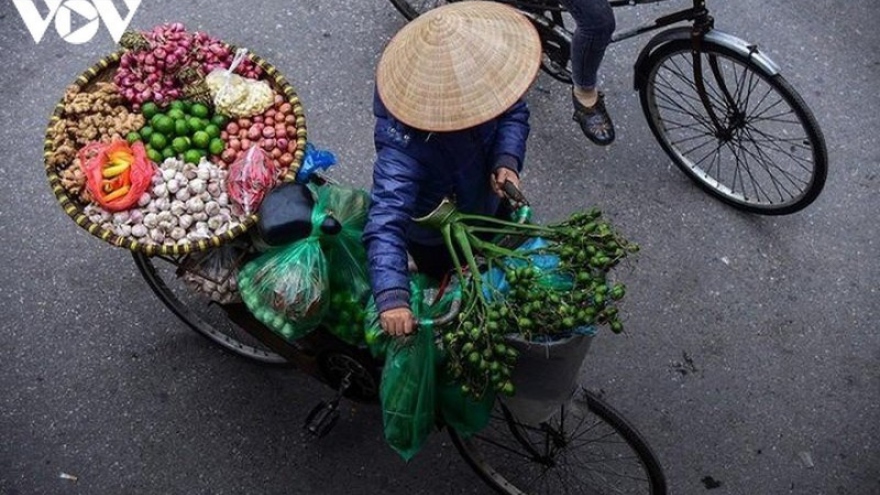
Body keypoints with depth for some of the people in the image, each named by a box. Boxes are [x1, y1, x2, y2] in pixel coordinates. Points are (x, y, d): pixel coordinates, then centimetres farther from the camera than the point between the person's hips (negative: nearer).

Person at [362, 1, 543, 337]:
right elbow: (385, 224, -54)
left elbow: (513, 111, -12)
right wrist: (392, 298, -66)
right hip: (436, 238, -5)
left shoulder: (470, 81, -29)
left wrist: (507, 160, -32)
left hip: (487, 207, 6)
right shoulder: (404, 147, -46)